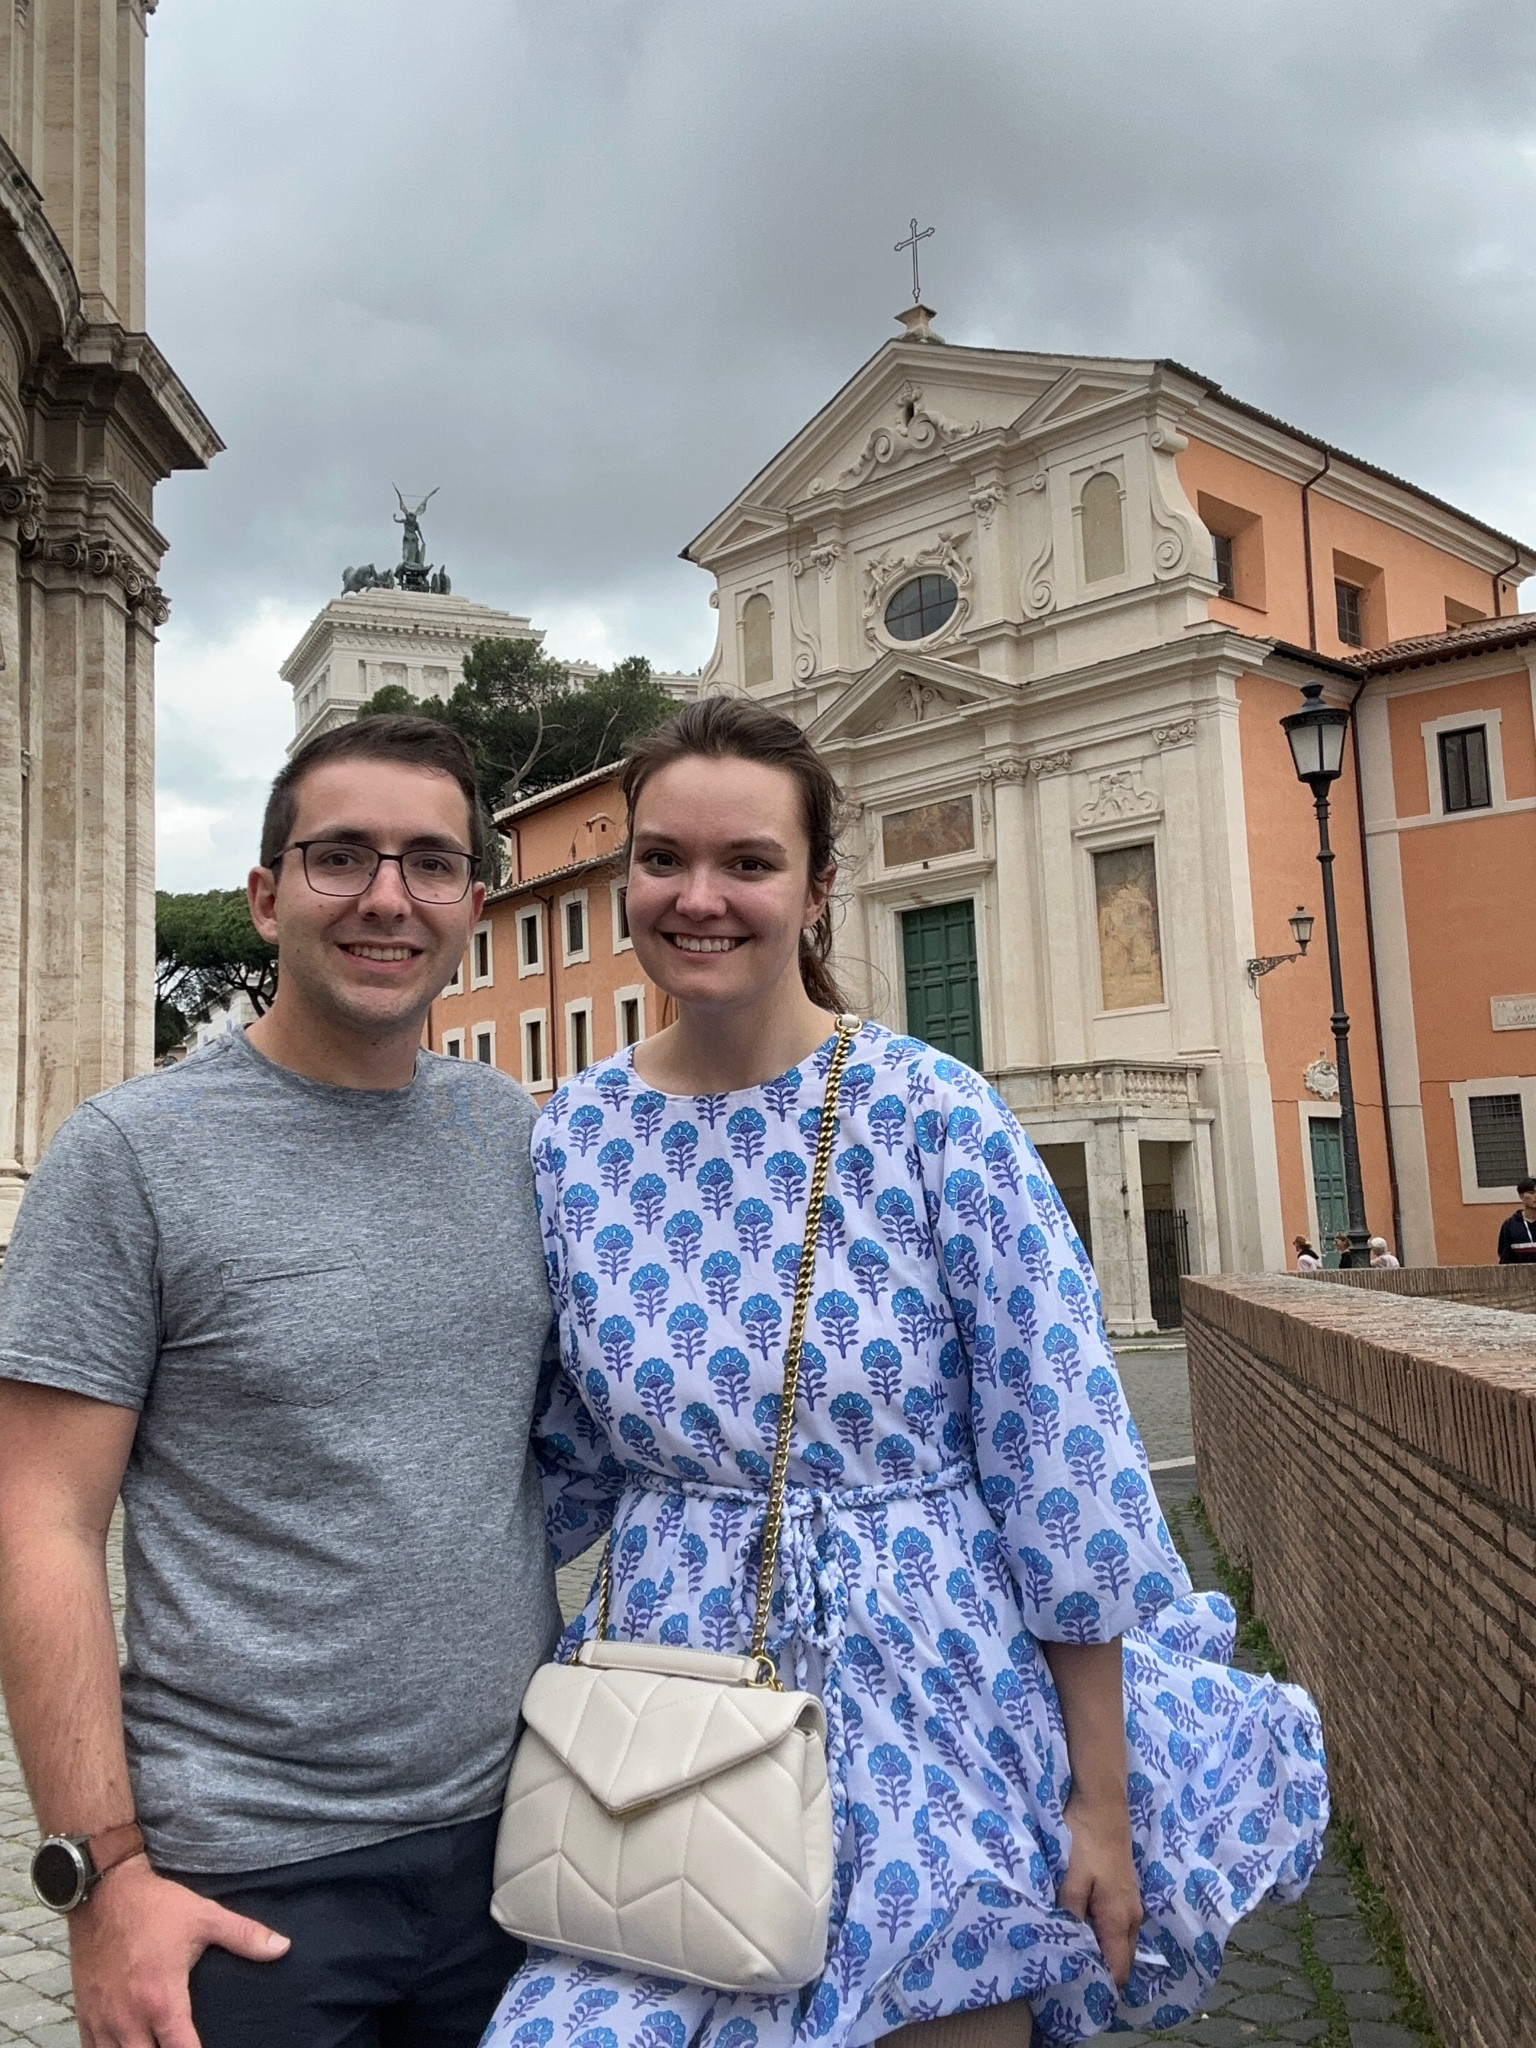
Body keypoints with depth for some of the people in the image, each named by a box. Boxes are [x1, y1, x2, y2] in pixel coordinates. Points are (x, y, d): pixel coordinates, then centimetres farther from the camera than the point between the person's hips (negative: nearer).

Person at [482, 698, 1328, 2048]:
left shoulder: (937, 1119, -14)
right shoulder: (572, 1144, -3)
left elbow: (1066, 1465, -10)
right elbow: (559, 1460, 9)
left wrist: (1102, 1797, -6)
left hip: (935, 1706, -2)